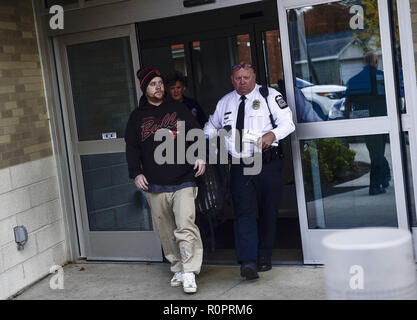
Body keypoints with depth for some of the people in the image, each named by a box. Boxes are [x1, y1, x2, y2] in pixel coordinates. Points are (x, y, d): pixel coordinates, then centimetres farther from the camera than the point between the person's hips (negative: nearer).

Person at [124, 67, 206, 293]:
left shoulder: (178, 109, 11)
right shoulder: (137, 116, 12)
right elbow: (131, 147, 12)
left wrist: (200, 156, -4)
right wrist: (136, 173, 0)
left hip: (183, 181, -2)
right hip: (155, 186, 2)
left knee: (186, 227, -15)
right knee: (166, 231, 7)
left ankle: (189, 273, -11)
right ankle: (177, 268, 20)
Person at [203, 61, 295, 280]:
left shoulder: (270, 96, 4)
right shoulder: (224, 103, 15)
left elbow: (287, 122, -2)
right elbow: (213, 125, 30)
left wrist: (272, 134, -22)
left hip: (267, 163, -2)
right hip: (239, 165, 2)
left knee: (268, 211, 6)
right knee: (244, 212, -9)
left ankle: (264, 257, 19)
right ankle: (248, 262, -15)